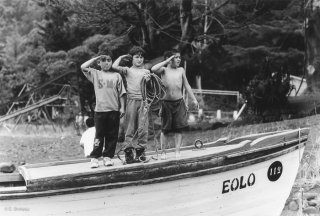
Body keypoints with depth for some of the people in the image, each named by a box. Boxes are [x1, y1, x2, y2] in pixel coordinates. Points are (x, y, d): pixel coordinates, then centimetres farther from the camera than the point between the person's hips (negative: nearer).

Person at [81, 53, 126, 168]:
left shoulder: (116, 76, 11)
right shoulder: (95, 74, 9)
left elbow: (121, 93, 11)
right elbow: (83, 67, -5)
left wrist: (122, 107, 4)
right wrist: (96, 58, 3)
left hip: (114, 110, 2)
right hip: (100, 110, -2)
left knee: (112, 135, 5)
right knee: (99, 135, -2)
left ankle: (107, 156, 13)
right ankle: (94, 158, 2)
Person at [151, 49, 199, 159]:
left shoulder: (181, 70, 10)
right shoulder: (164, 70, 0)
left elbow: (186, 86, 15)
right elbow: (153, 69, -22)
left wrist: (194, 99, 12)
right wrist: (167, 61, -15)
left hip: (179, 102, 3)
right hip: (167, 103, -3)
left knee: (179, 129, -1)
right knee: (165, 129, 2)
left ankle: (177, 151, 4)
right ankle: (163, 152, 10)